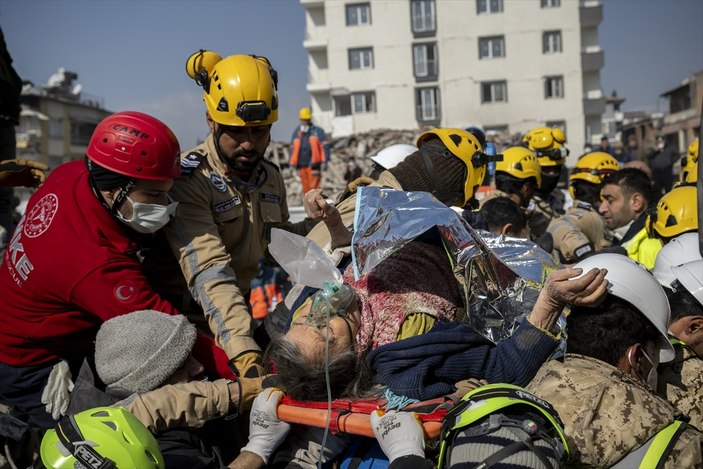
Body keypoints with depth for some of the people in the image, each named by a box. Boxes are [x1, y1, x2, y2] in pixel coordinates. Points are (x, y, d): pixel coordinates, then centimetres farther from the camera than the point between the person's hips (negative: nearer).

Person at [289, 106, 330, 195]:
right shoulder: (296, 132, 13)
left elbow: (325, 146, -3)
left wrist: (324, 161, -13)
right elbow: (293, 149, 17)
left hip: (314, 165, -4)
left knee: (314, 188, -13)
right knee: (306, 189, 7)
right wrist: (292, 164, 11)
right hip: (302, 166, 4)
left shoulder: (318, 131, 1)